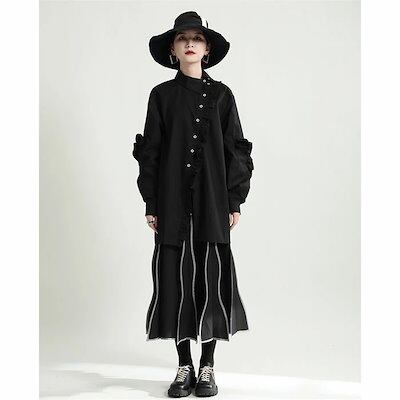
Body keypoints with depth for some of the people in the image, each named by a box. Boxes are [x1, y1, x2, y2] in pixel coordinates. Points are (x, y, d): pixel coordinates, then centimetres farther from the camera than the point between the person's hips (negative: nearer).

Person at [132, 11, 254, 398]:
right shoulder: (162, 95, 7)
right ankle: (184, 366, 13)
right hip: (173, 202, 0)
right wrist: (150, 203, -1)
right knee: (176, 278, 1)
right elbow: (150, 151, 5)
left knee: (212, 277, -1)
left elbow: (235, 150, 5)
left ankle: (207, 367, 11)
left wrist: (235, 202, -1)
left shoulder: (221, 95, 7)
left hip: (213, 201, 0)